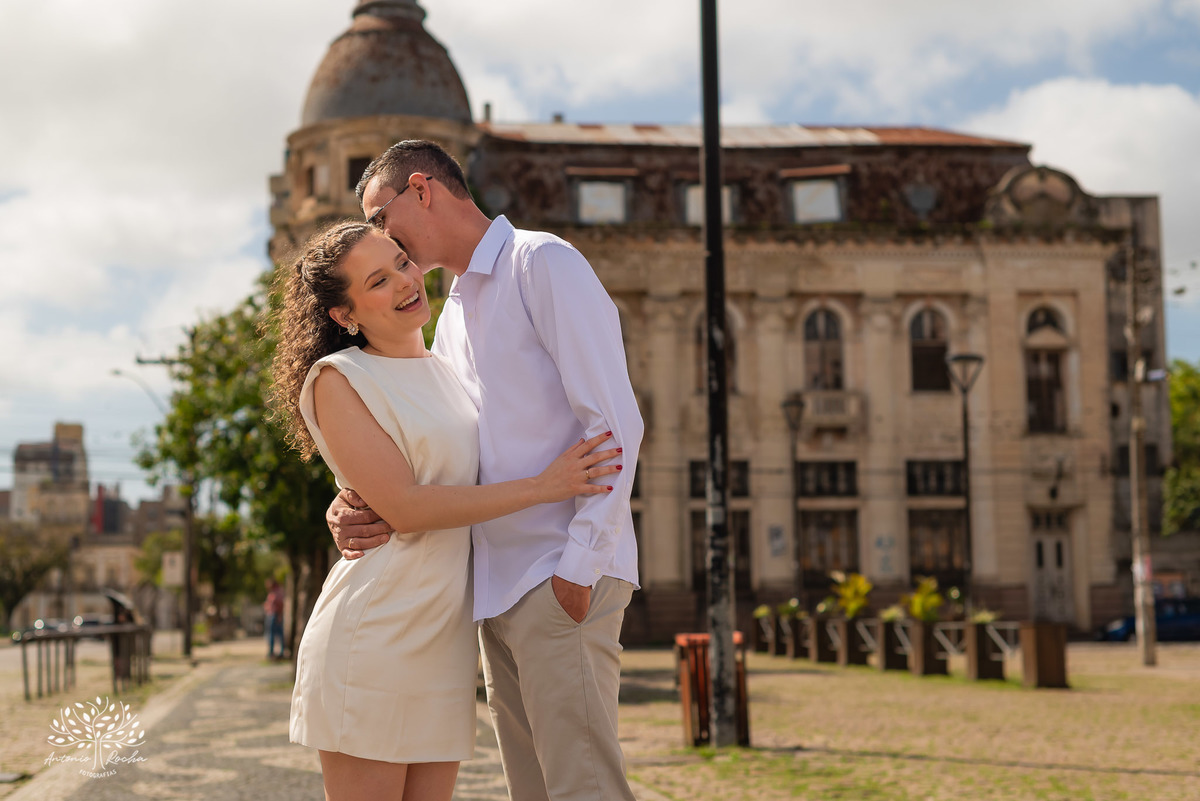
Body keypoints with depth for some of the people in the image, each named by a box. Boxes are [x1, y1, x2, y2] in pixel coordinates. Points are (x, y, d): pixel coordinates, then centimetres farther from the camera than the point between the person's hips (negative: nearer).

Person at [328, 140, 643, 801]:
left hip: (563, 579, -8)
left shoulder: (542, 263, -4)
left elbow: (614, 423, -13)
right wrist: (355, 503, -3)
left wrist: (579, 568, -19)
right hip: (498, 587, 8)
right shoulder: (451, 317, 23)